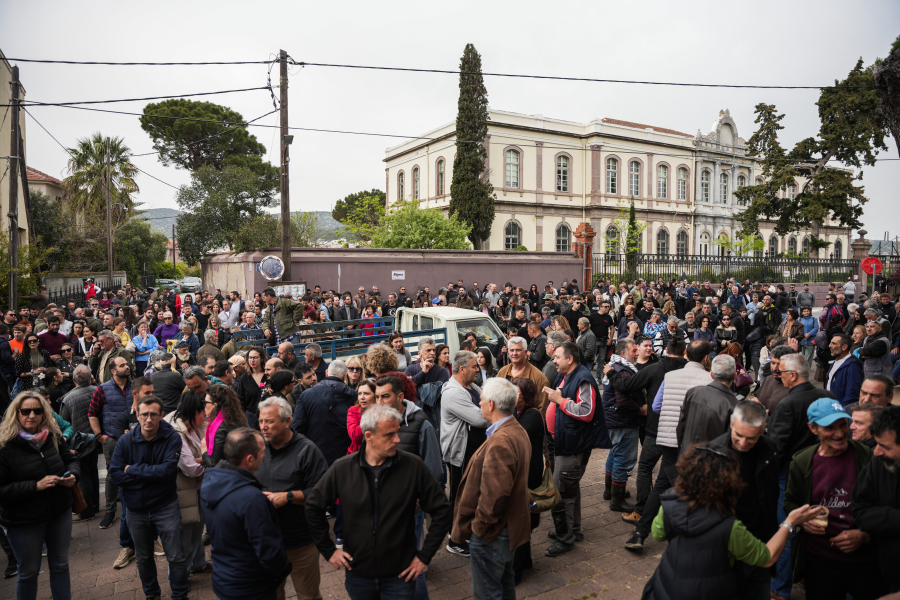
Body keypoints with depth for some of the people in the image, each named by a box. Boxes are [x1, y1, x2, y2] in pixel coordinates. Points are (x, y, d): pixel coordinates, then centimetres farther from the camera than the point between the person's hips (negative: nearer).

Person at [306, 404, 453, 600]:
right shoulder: (342, 469, -10)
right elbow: (313, 506, 4)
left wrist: (424, 556, -5)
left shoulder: (414, 467, -14)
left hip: (400, 575, -2)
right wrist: (328, 550, 4)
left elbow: (441, 512, -6)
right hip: (357, 574, 2)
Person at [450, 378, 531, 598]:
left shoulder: (500, 442, -30)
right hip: (511, 525, 10)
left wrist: (479, 525, -16)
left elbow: (494, 494, -32)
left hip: (492, 532, -10)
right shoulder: (519, 431, 4)